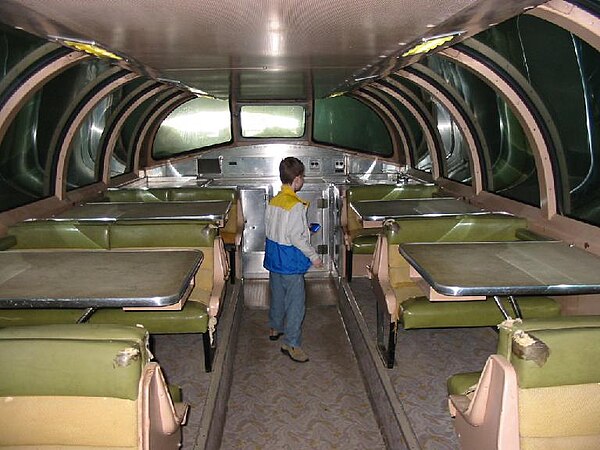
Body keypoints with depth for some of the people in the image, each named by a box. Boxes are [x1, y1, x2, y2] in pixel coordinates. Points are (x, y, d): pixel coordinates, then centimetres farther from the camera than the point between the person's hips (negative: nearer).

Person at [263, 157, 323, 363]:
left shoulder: (273, 201, 2)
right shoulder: (296, 206, -22)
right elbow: (297, 238, -23)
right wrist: (314, 257, -12)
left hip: (273, 259, 8)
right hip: (290, 262, -8)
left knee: (277, 295, 24)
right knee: (295, 302, 1)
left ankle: (275, 328, 40)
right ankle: (291, 343, 6)